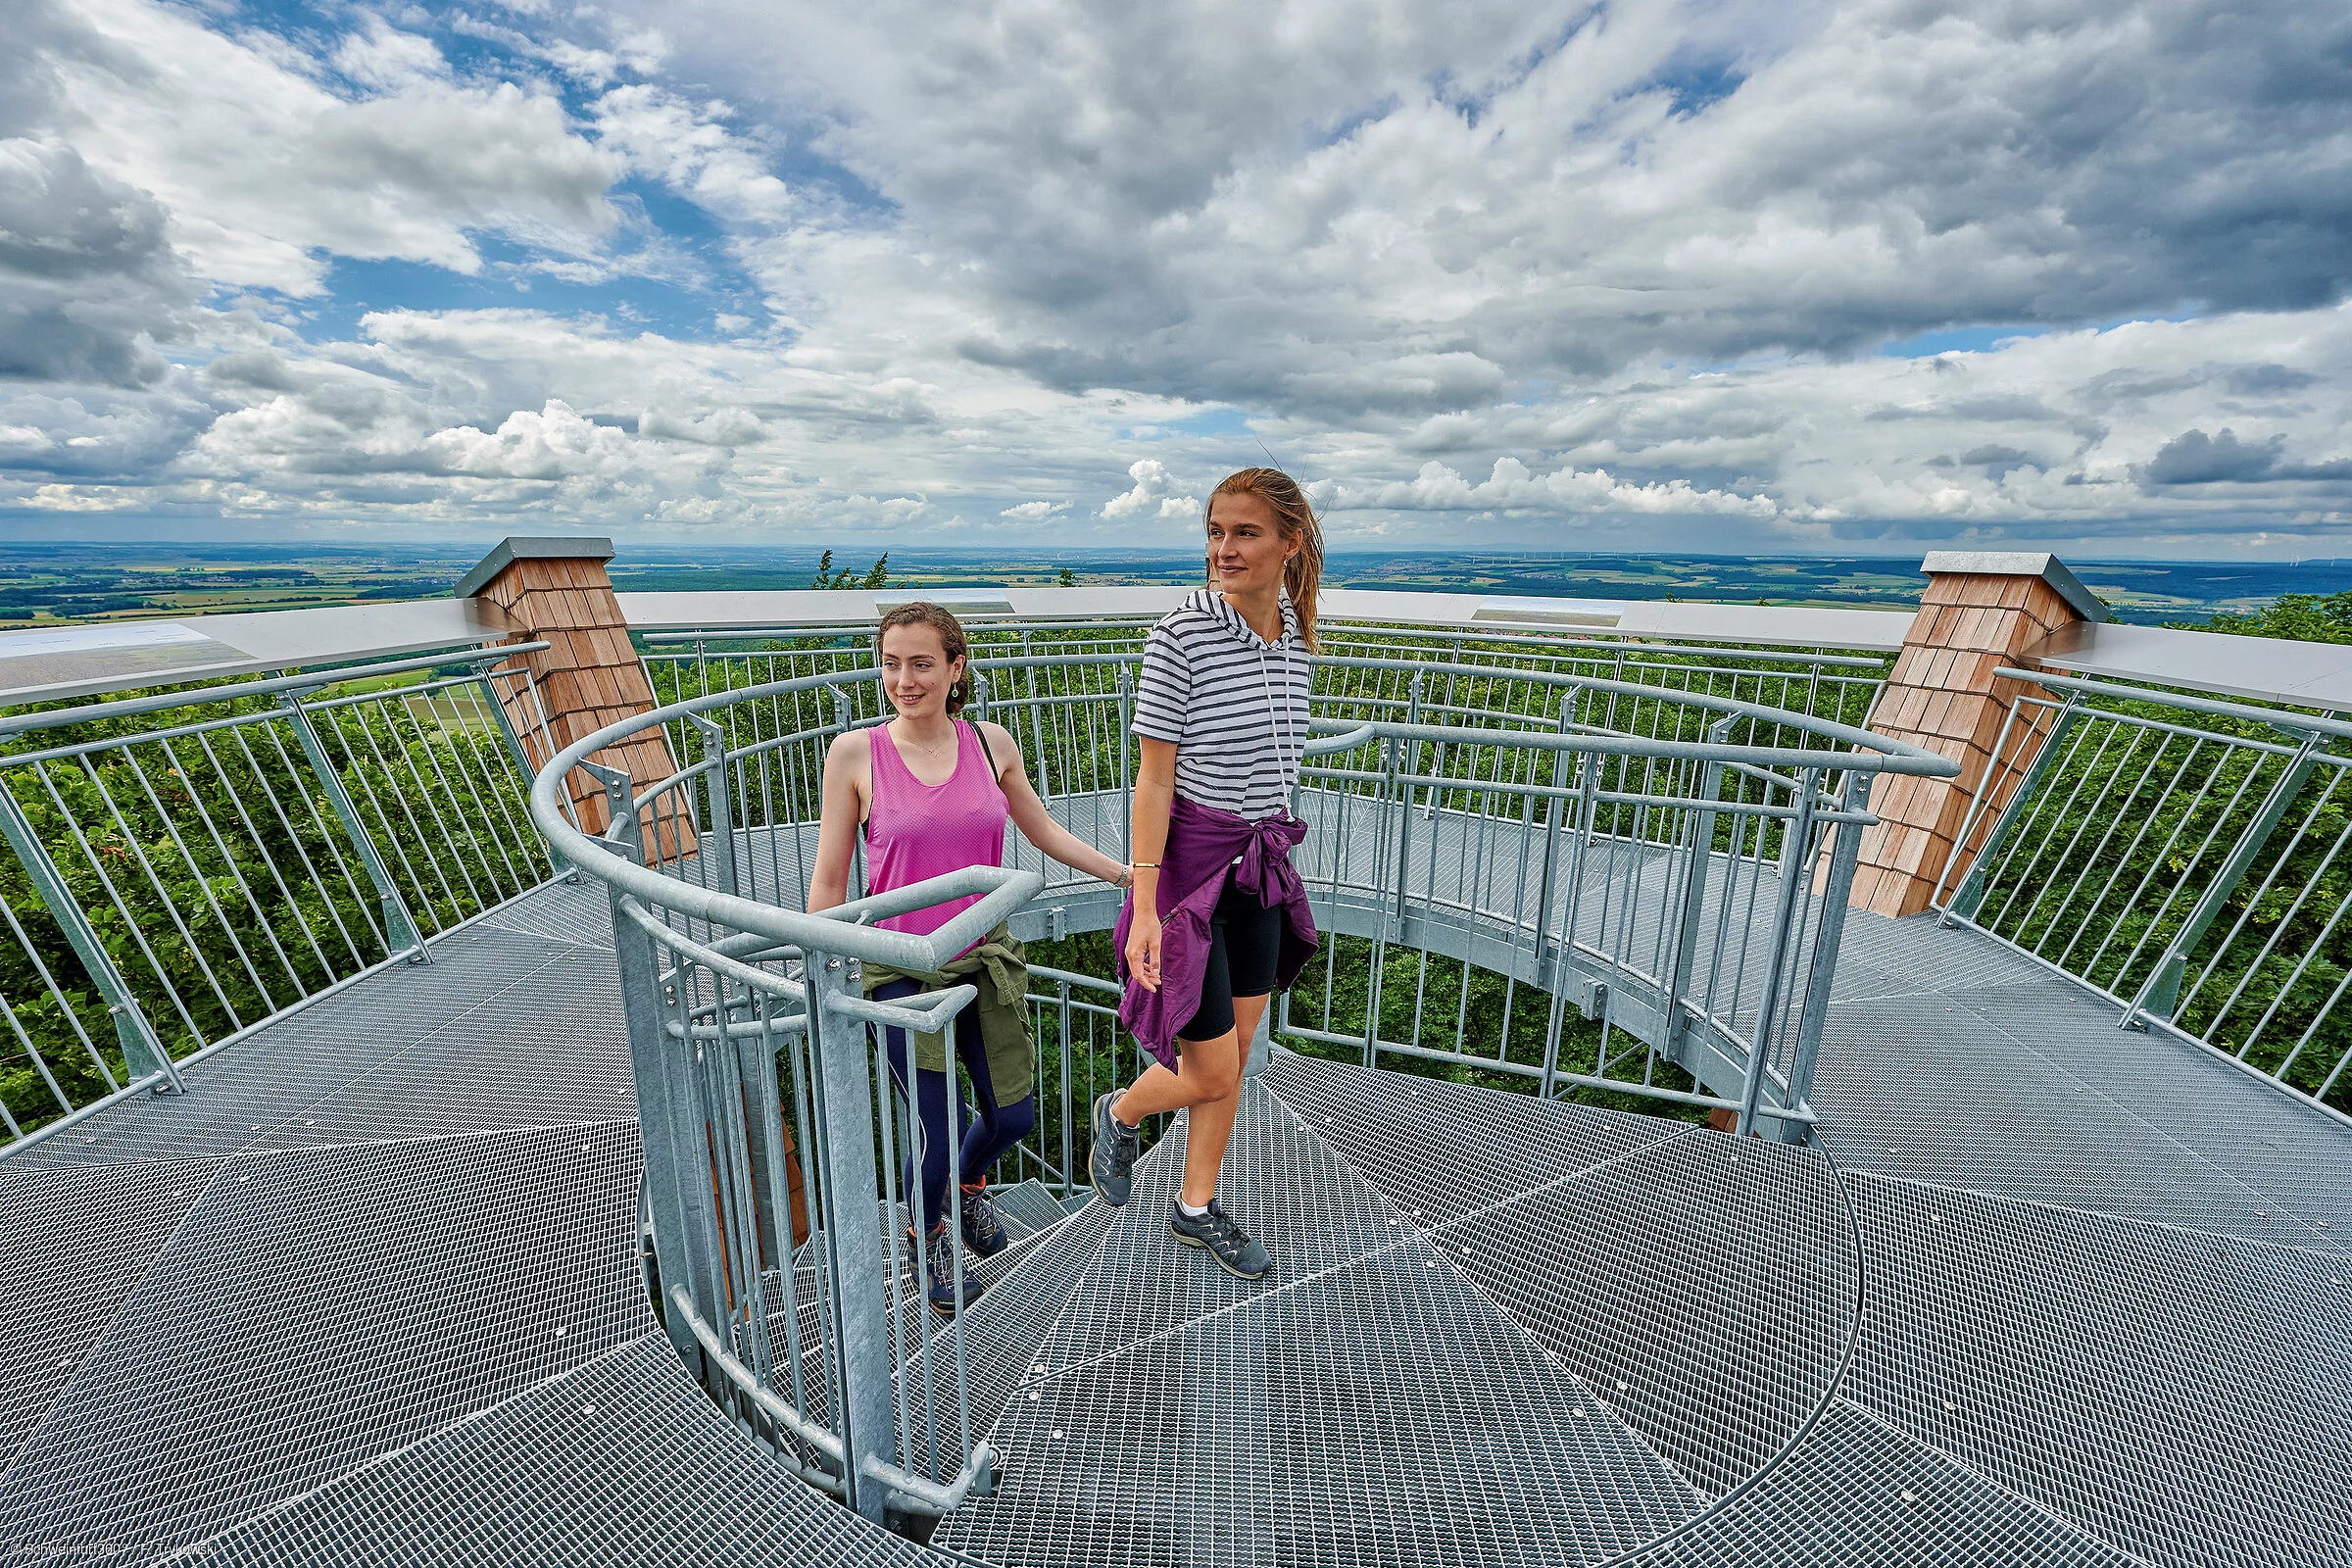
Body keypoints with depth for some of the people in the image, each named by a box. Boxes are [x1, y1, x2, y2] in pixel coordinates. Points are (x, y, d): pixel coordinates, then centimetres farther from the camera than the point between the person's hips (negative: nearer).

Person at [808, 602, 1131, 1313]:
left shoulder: (992, 744, -4)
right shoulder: (855, 754, -11)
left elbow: (1045, 833, 10)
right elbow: (829, 881, -4)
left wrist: (1131, 875, 9)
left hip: (986, 958, 3)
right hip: (902, 969, -3)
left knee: (1013, 1115, 10)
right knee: (939, 1129, 1)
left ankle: (971, 1182, 49)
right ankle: (927, 1232, 38)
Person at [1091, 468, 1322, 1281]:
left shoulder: (1295, 636, 3)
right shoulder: (1181, 634, -16)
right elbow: (1154, 778, -16)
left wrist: (1274, 855, 17)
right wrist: (1144, 906, -17)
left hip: (1260, 865, 6)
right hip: (1189, 859, -6)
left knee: (1234, 1055, 16)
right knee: (1212, 1072, 2)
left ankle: (1197, 1206, 39)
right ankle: (1120, 1115, 36)